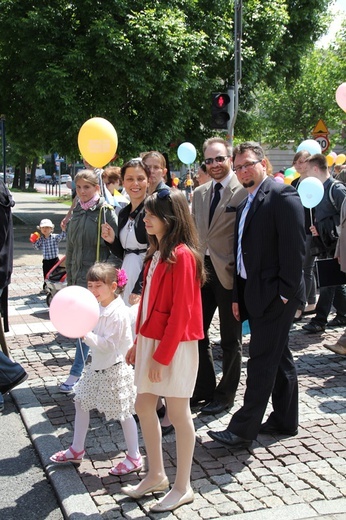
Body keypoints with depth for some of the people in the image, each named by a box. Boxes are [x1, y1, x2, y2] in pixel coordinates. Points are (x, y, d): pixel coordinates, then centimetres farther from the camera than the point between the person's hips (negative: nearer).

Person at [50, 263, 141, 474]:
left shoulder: (118, 313, -23)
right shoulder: (98, 307, 5)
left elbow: (108, 344, -26)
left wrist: (85, 334, -28)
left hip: (115, 369, -10)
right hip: (98, 366, 10)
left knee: (123, 412, 0)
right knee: (81, 402, 17)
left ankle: (134, 458, 14)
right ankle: (77, 450, 32)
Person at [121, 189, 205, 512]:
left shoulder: (182, 255, -17)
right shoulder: (156, 253, 10)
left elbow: (181, 311, -19)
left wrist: (162, 355, -18)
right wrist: (139, 343, 13)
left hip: (174, 346, -9)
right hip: (150, 340, 9)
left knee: (178, 413, 3)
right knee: (144, 406, 14)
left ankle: (182, 488, 19)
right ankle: (156, 476, 30)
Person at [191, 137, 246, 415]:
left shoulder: (244, 191, -10)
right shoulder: (199, 193, 12)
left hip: (229, 273, -6)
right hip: (201, 270, 6)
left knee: (230, 339, 8)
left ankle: (225, 395, 24)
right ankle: (204, 388, 28)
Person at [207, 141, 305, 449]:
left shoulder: (282, 195, -11)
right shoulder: (246, 204, 16)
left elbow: (295, 246, -17)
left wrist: (284, 291, -19)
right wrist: (238, 296, 14)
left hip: (275, 295, -9)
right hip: (254, 293, 9)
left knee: (262, 361, -5)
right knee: (279, 357, 16)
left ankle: (243, 430, 0)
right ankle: (285, 420, 27)